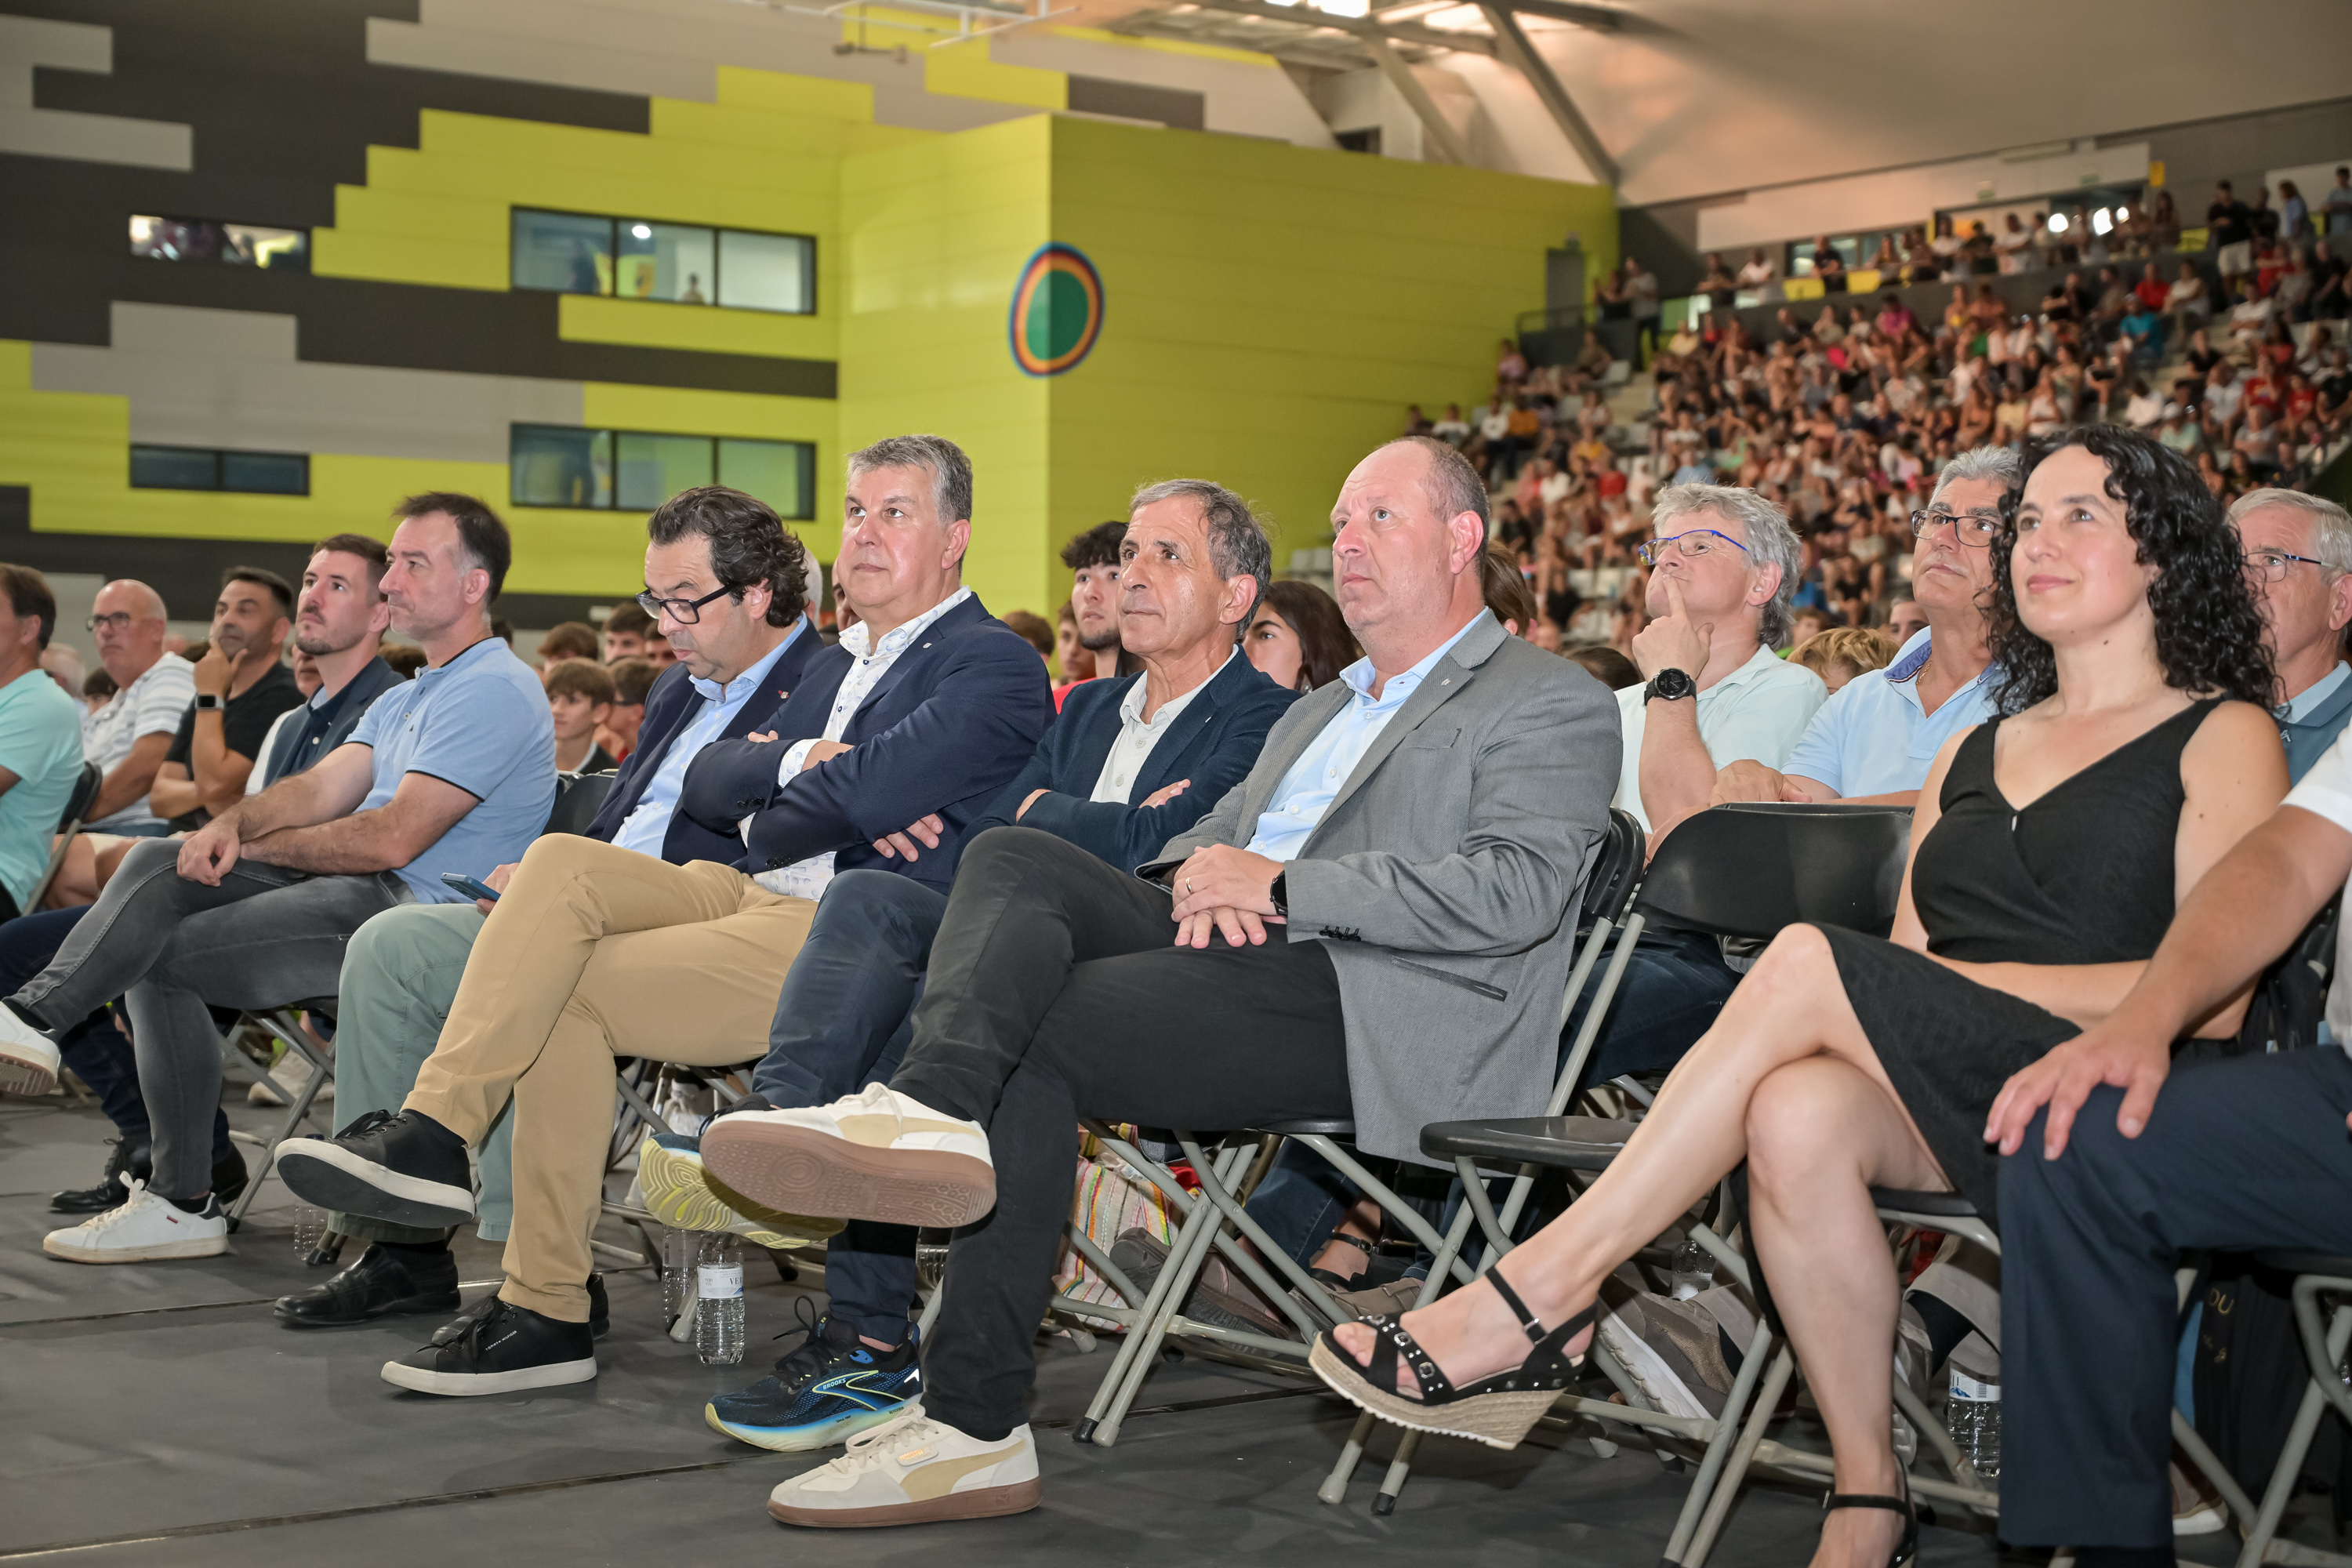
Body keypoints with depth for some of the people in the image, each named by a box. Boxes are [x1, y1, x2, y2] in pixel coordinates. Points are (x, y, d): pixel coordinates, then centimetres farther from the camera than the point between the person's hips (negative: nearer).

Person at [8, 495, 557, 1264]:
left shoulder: (492, 690, -12)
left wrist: (256, 847, -5)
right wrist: (233, 824, -10)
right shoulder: (405, 699, 23)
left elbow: (393, 838, -19)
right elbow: (321, 788, 12)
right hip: (362, 893, 9)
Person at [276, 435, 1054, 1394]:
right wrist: (796, 762, -4)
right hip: (751, 897, 8)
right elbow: (704, 787, 16)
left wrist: (762, 822, 1)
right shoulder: (835, 665, 26)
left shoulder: (994, 666, -2)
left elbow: (872, 792, -18)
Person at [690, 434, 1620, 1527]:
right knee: (1015, 861, -18)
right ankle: (932, 1113, -39)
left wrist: (1276, 885, -14)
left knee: (1035, 1031, -23)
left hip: (1383, 1004, -8)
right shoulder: (1323, 709, 33)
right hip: (1237, 952, 8)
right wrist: (1199, 877, -2)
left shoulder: (1551, 706, 5)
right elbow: (1219, 828, 26)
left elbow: (1513, 892, -11)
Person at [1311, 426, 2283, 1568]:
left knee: (1810, 963, -28)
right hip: (1941, 1105, 5)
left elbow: (2214, 993, -5)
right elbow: (1905, 969, 16)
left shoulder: (2223, 737, 7)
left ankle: (1539, 1293, -25)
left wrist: (1971, 978, -11)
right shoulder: (1974, 750, 26)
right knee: (1798, 1110, -32)